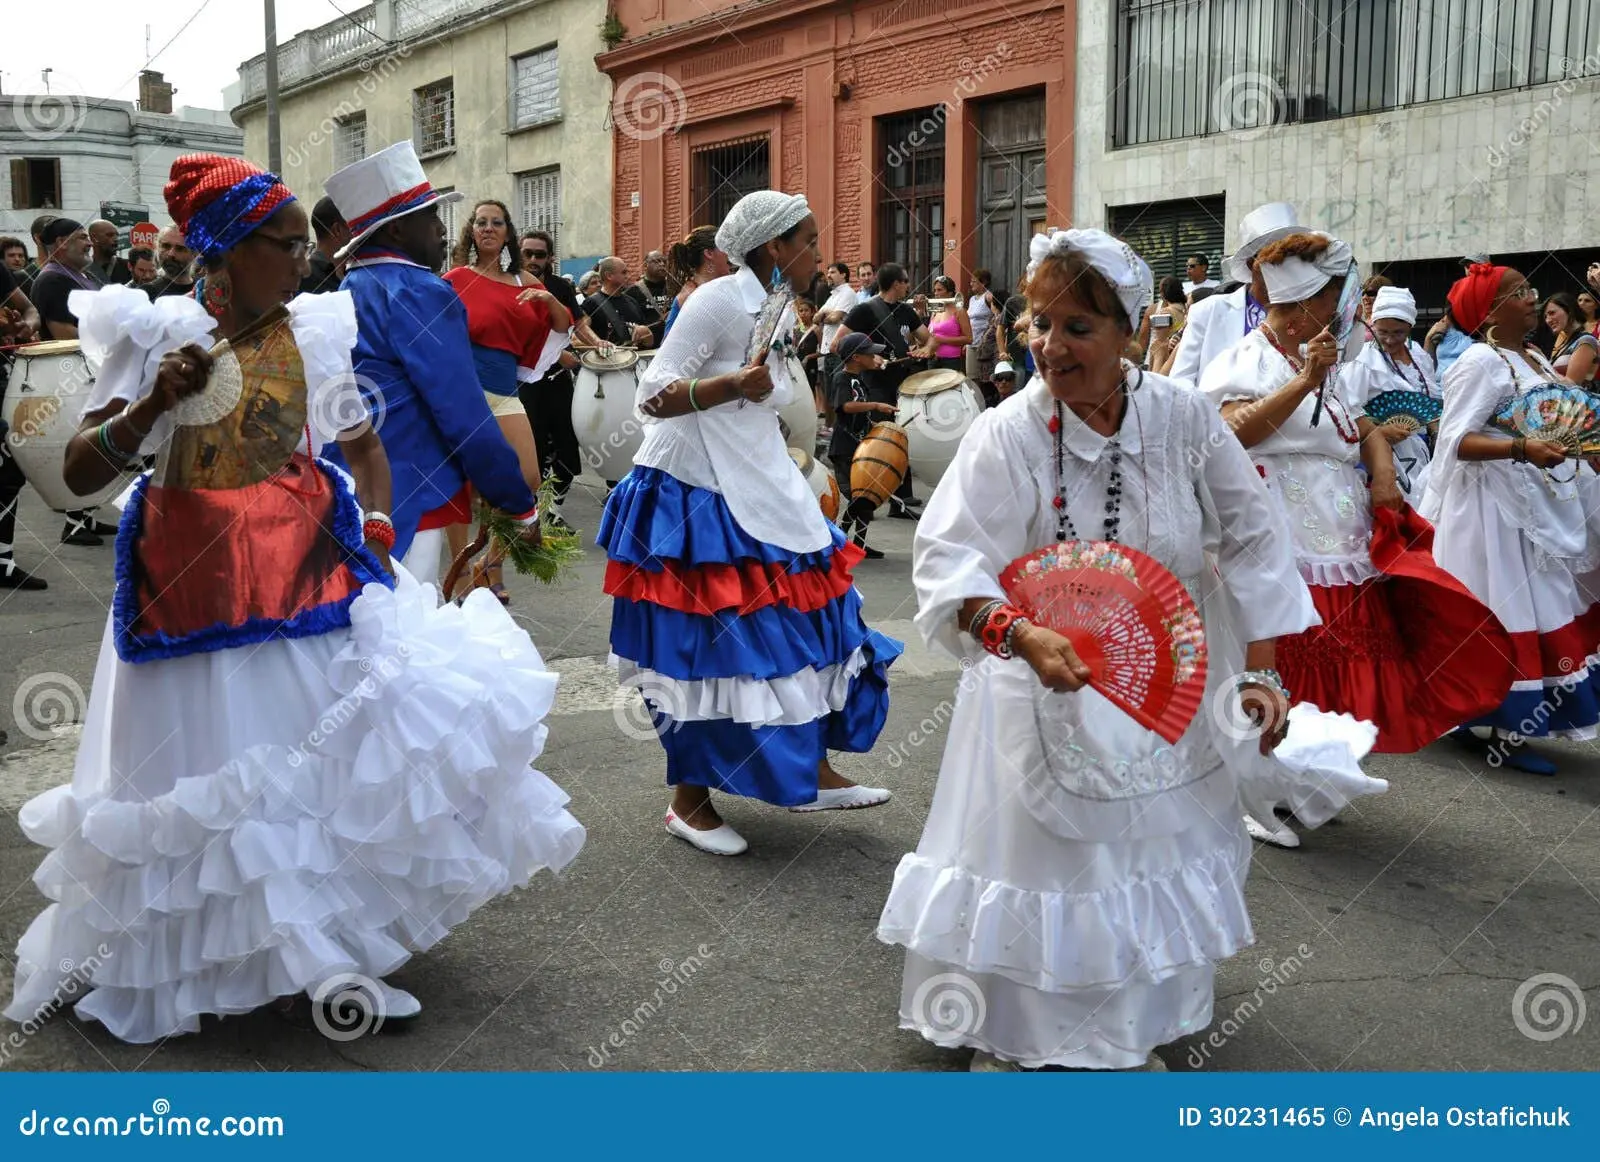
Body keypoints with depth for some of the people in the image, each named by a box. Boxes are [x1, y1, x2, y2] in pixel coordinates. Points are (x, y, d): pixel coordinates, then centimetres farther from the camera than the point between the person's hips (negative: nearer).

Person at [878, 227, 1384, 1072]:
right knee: (1036, 862, 7)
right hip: (1047, 688, -3)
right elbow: (946, 560, -26)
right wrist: (1025, 636, -42)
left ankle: (1130, 1029, 41)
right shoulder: (1008, 434, -18)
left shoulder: (1184, 418, -10)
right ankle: (1010, 1033, 31)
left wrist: (1259, 672, -7)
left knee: (1152, 856, 17)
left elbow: (1251, 544, -4)